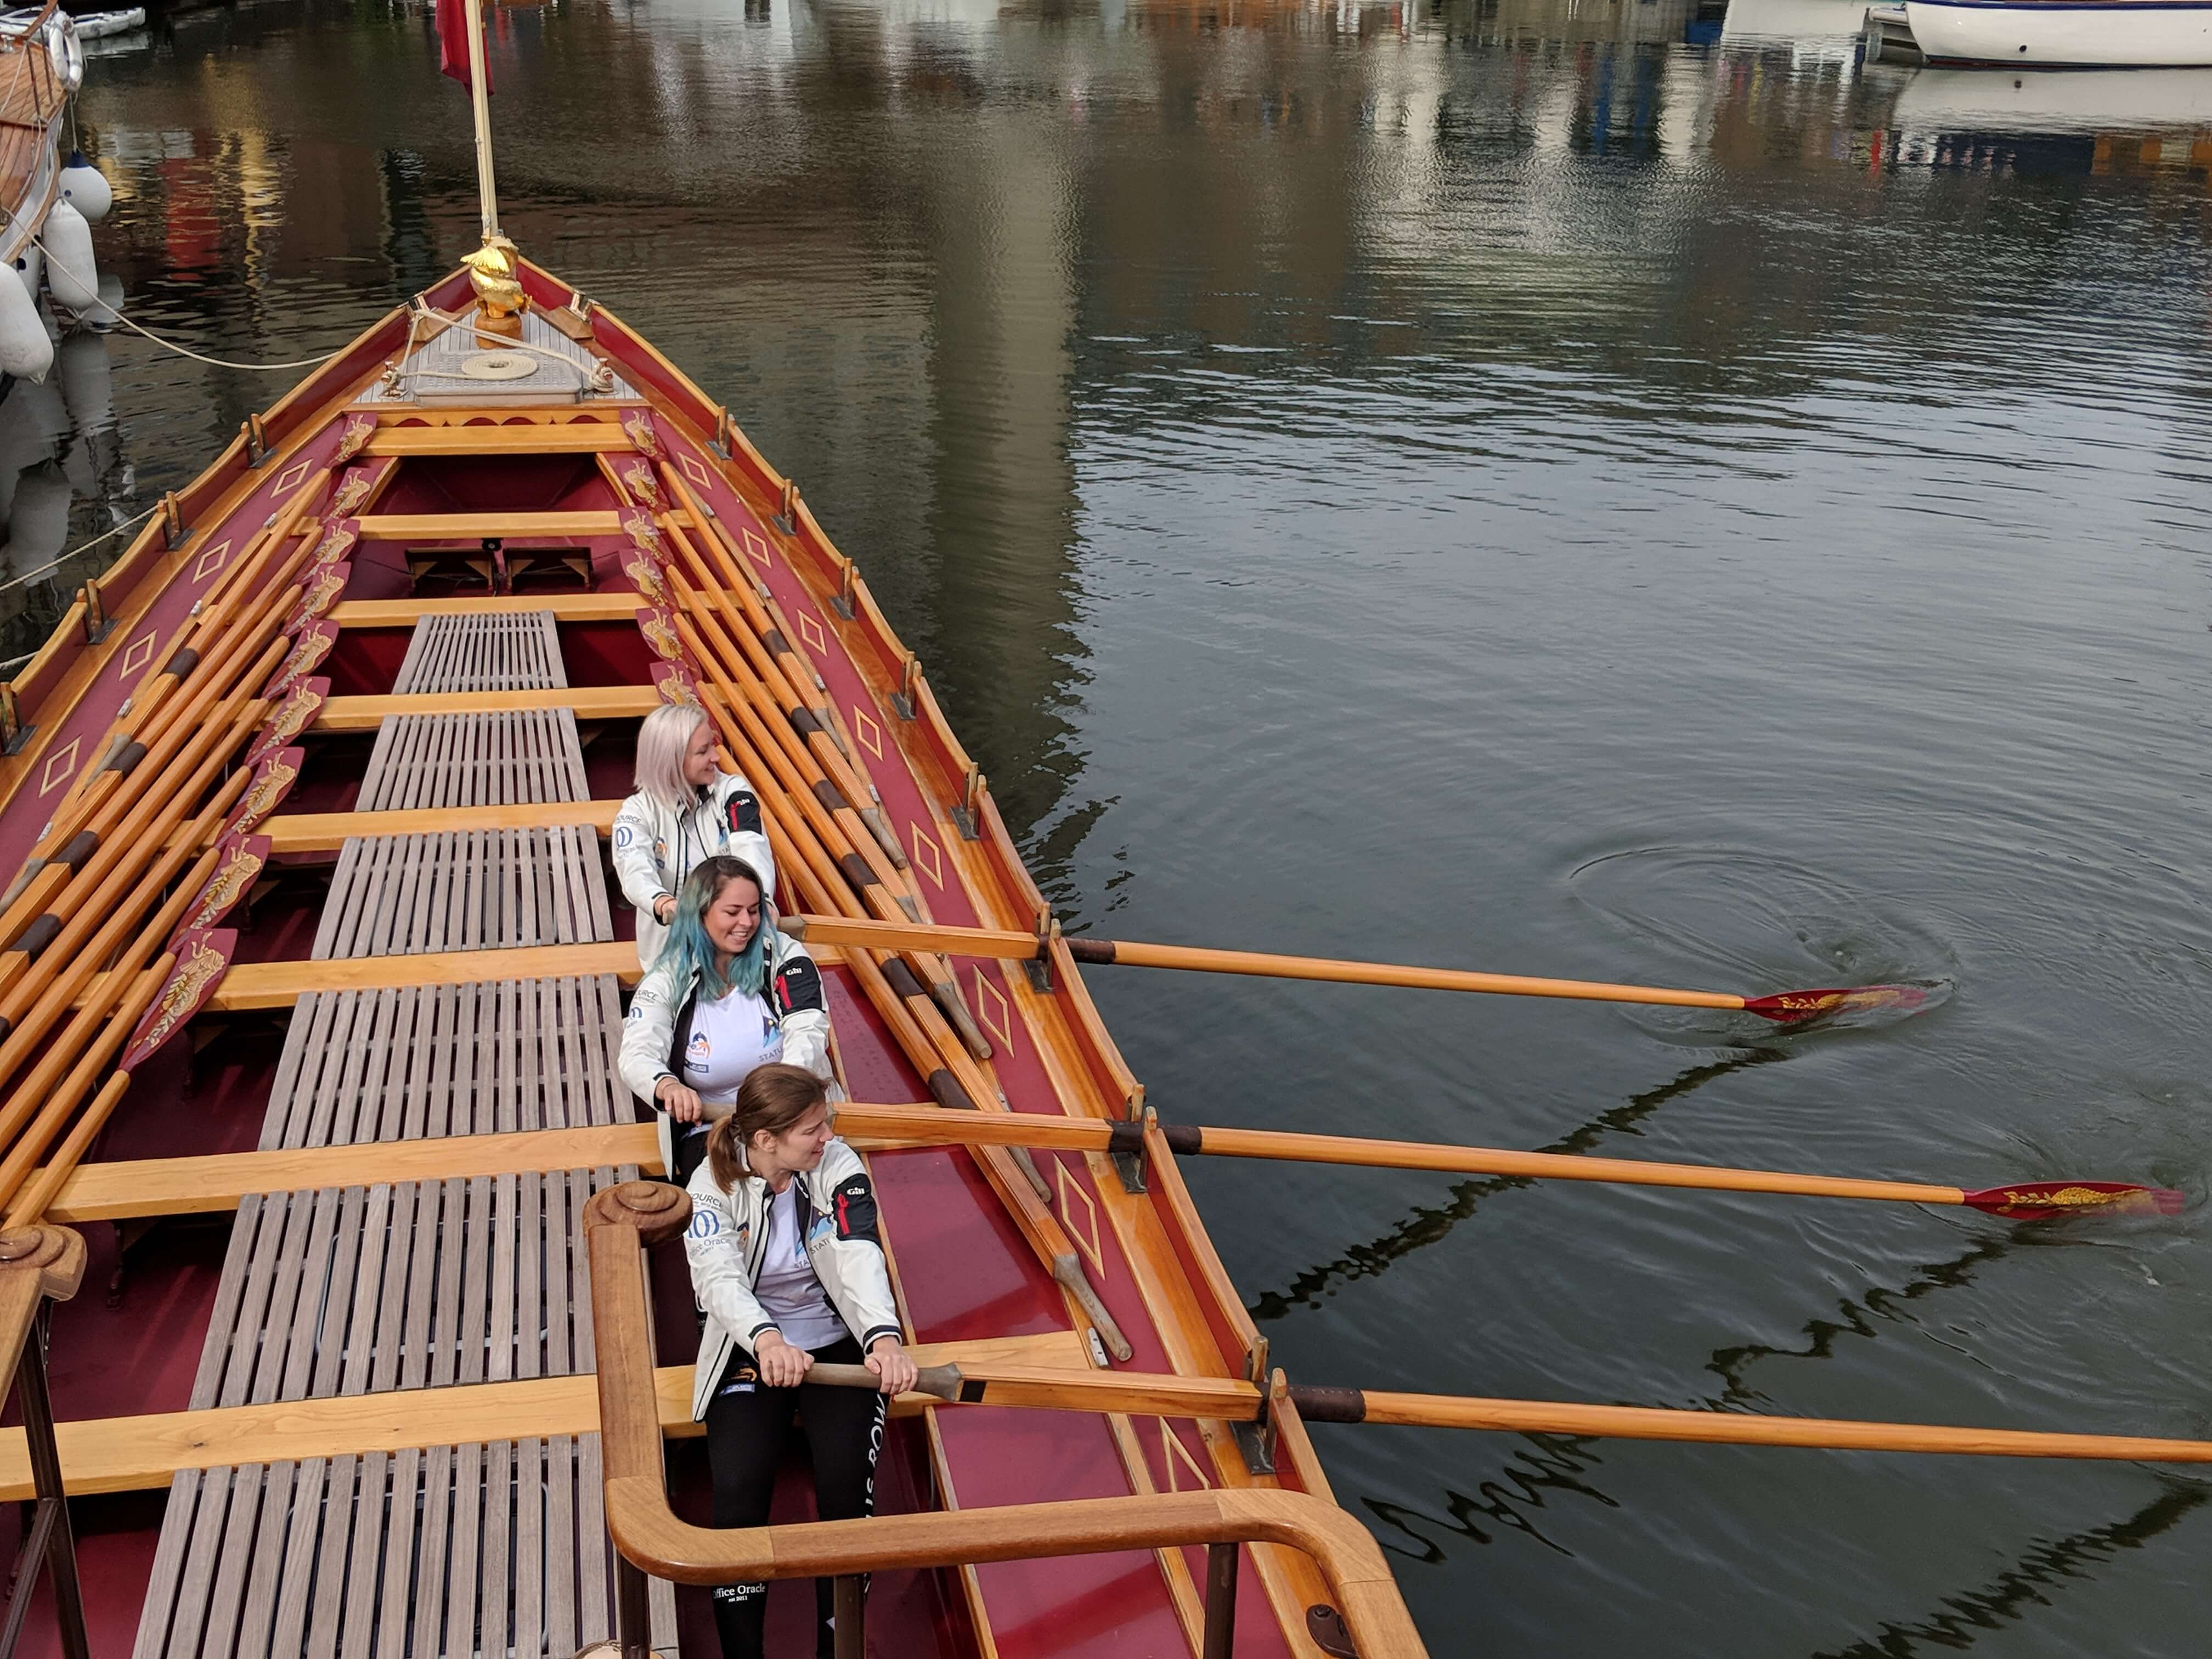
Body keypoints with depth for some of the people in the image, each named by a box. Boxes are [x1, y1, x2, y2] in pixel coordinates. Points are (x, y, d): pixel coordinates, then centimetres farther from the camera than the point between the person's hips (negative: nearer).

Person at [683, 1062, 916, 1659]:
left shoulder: (838, 1167, -10)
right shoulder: (713, 1184, -12)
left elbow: (859, 1256, -24)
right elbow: (718, 1275, -27)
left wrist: (883, 1337, -44)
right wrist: (766, 1339, -48)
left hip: (838, 1345, 0)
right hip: (751, 1349, 0)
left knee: (847, 1488, -19)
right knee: (737, 1494, -20)